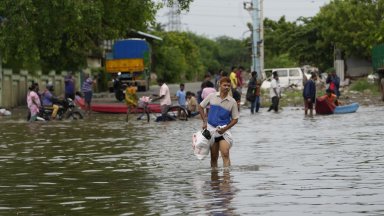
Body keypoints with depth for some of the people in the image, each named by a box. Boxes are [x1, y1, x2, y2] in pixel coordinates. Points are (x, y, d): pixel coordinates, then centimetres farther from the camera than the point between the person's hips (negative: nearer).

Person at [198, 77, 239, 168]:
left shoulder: (232, 102, -2)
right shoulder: (212, 96, 2)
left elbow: (235, 119, 1)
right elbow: (200, 107, 13)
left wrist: (225, 129, -12)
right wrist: (204, 121, 3)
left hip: (224, 130, -2)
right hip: (211, 129, 2)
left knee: (225, 154, -15)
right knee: (213, 156, 7)